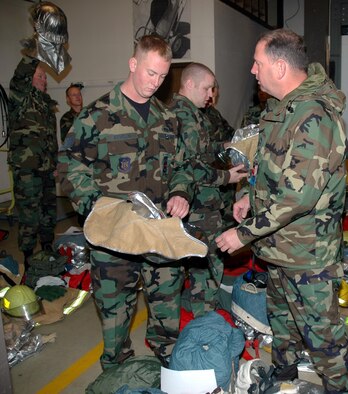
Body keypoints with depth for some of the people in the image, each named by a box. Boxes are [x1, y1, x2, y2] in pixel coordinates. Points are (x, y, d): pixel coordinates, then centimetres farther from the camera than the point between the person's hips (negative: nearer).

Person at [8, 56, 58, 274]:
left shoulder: (46, 103, 17)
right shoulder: (20, 97, -2)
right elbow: (20, 76, -25)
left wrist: (55, 163, 19)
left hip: (46, 168, 7)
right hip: (26, 169, -7)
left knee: (49, 211, 15)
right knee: (30, 215, -4)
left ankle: (47, 249, 30)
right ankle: (28, 258, 8)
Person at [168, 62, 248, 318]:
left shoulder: (178, 110, 15)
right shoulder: (185, 115, -19)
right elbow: (190, 166, -25)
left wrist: (223, 146, 16)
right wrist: (225, 177, -16)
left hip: (196, 203, 11)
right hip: (200, 205, -11)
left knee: (197, 260, 21)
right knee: (209, 262, 1)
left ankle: (199, 306, 36)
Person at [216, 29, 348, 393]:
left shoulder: (314, 113, -26)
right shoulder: (285, 106, 7)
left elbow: (300, 194, -30)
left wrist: (244, 233, -24)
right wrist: (253, 197, 7)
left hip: (307, 250, -10)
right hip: (280, 240, 10)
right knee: (280, 313, 26)